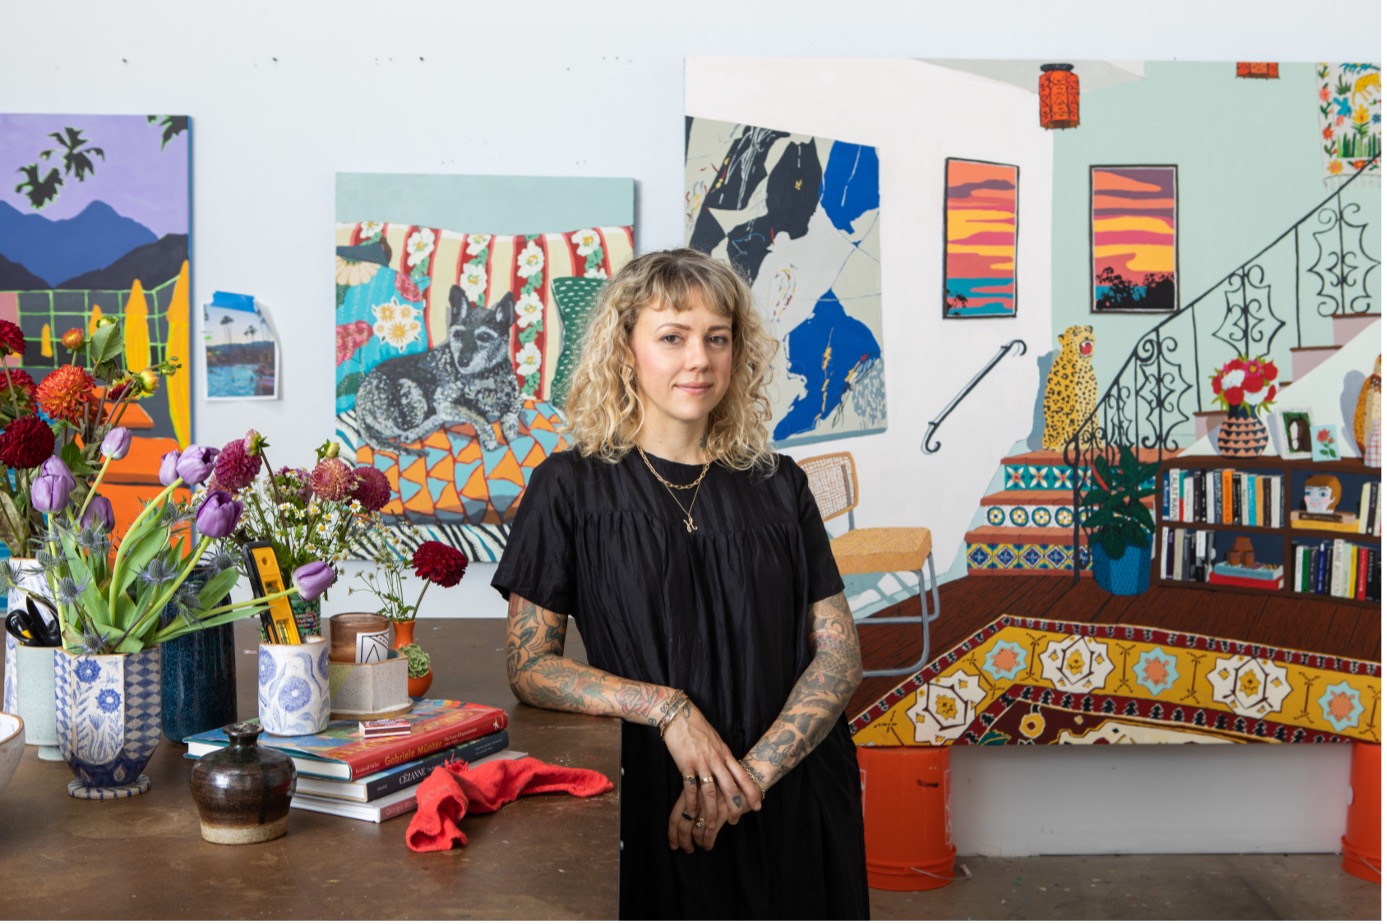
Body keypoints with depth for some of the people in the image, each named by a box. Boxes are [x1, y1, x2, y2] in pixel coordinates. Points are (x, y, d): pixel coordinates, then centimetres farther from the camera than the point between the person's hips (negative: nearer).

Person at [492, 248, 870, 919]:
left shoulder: (777, 486, 5)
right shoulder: (571, 486, -1)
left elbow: (840, 655, 1)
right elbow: (528, 666, -5)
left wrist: (752, 771, -12)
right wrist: (666, 706, -18)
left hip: (795, 806, 2)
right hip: (654, 807, -2)